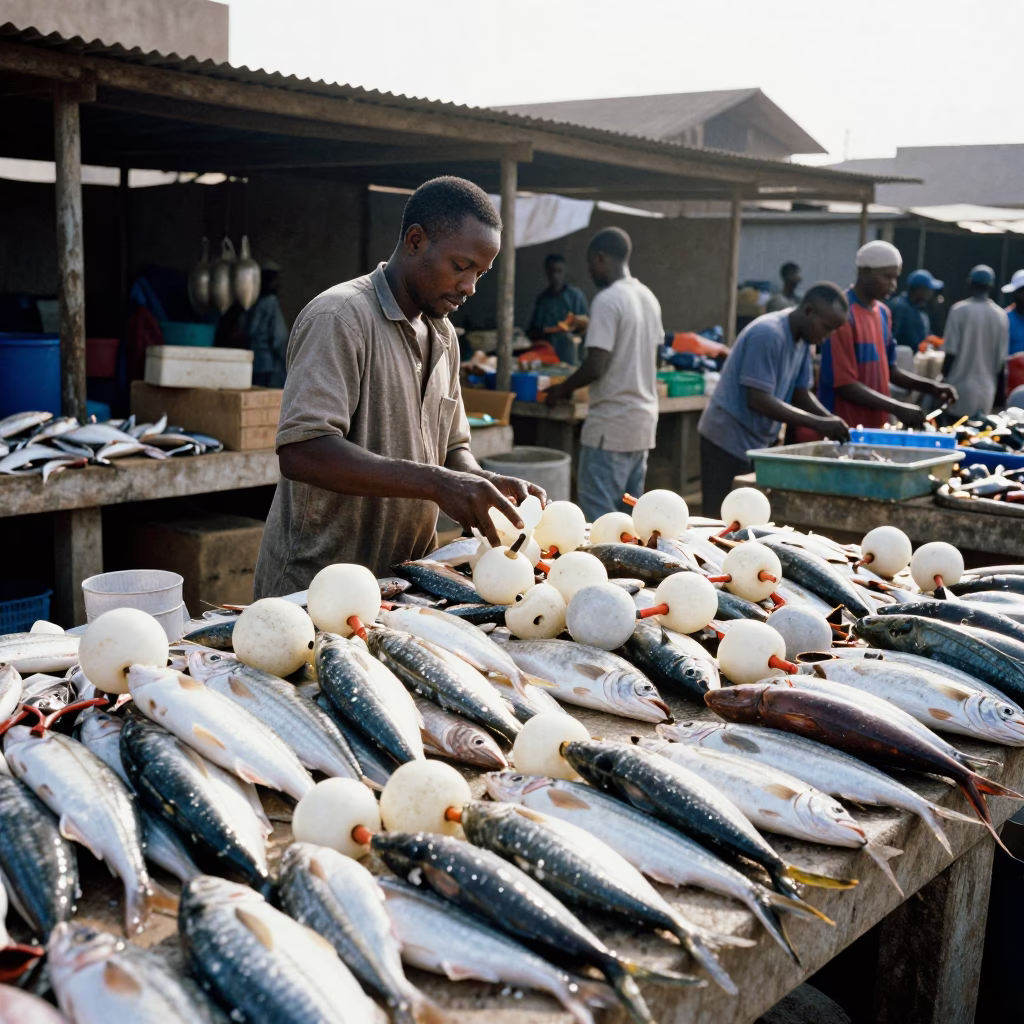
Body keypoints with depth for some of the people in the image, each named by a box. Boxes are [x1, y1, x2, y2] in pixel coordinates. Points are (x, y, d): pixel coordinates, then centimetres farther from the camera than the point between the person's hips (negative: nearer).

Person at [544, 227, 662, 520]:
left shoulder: (607, 300, -15)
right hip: (644, 419, 9)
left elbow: (596, 365, -19)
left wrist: (563, 389, -4)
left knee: (598, 510, -4)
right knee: (628, 511, 15)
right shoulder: (649, 298, 11)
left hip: (612, 422, -9)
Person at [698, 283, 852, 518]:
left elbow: (802, 395, 11)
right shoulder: (767, 334, -21)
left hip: (758, 443, 9)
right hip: (730, 441, -9)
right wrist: (818, 424, -24)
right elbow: (758, 400, -24)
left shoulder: (802, 339, 6)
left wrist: (833, 422, -7)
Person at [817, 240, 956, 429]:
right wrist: (897, 408, -20)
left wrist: (931, 387, 3)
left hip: (875, 425, 8)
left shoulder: (883, 312, 11)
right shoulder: (842, 313, -16)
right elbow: (844, 384, -19)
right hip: (845, 430, -8)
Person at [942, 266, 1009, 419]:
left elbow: (950, 353, -9)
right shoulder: (1000, 316, 2)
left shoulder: (959, 310, -7)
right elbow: (1001, 360, 5)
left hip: (960, 387, -3)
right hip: (986, 391, 3)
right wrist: (999, 391, 16)